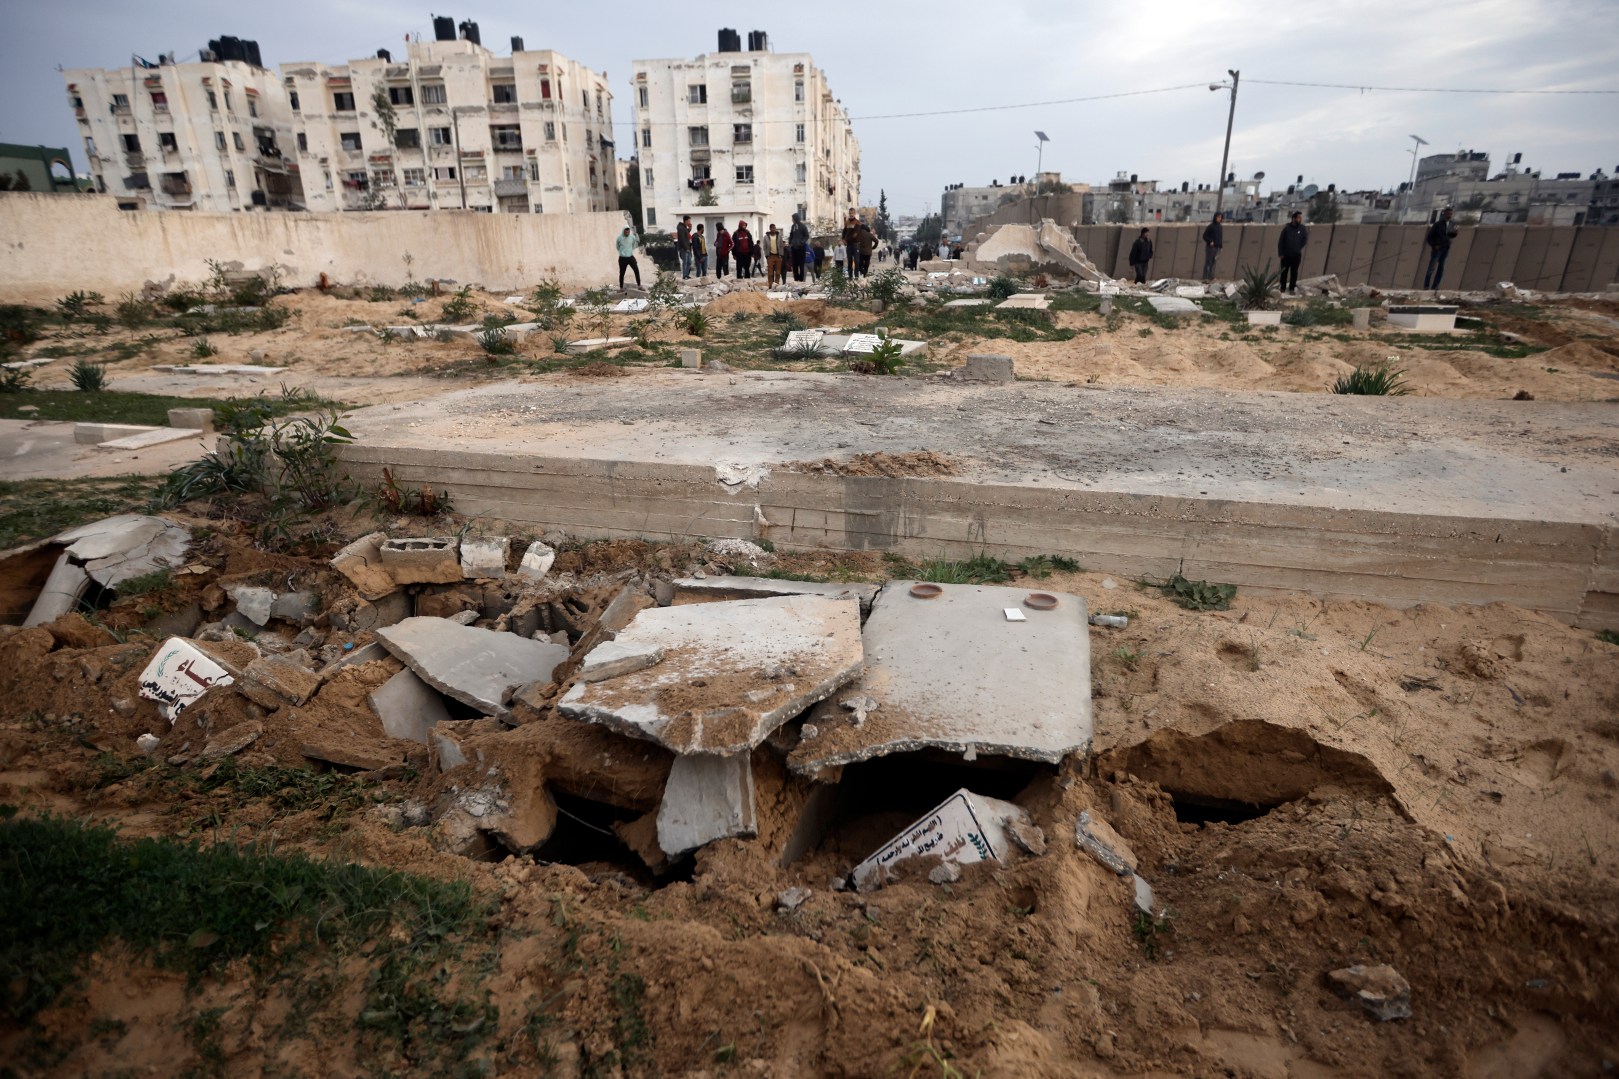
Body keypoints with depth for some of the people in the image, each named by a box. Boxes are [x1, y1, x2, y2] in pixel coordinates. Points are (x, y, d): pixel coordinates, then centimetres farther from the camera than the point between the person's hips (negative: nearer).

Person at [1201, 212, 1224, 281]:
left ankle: (1211, 277, 14)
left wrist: (1221, 246, 12)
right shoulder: (1211, 226, -8)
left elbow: (1221, 237, 18)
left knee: (1213, 263, 9)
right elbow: (1204, 236, -8)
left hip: (1217, 247, 6)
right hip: (1210, 247, -6)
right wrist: (1210, 241, -19)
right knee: (1208, 262, -6)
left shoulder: (1220, 227, 11)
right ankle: (1205, 277, -4)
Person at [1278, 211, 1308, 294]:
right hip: (1286, 255, -1)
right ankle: (1283, 288, 14)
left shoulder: (1302, 228, -1)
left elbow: (1305, 239, 9)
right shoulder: (1287, 227, -6)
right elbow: (1281, 241, -3)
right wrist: (1281, 253, -6)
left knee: (1294, 272, 3)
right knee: (1284, 272, 5)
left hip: (1296, 255, 1)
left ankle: (1292, 288, 9)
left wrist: (1299, 248, 2)